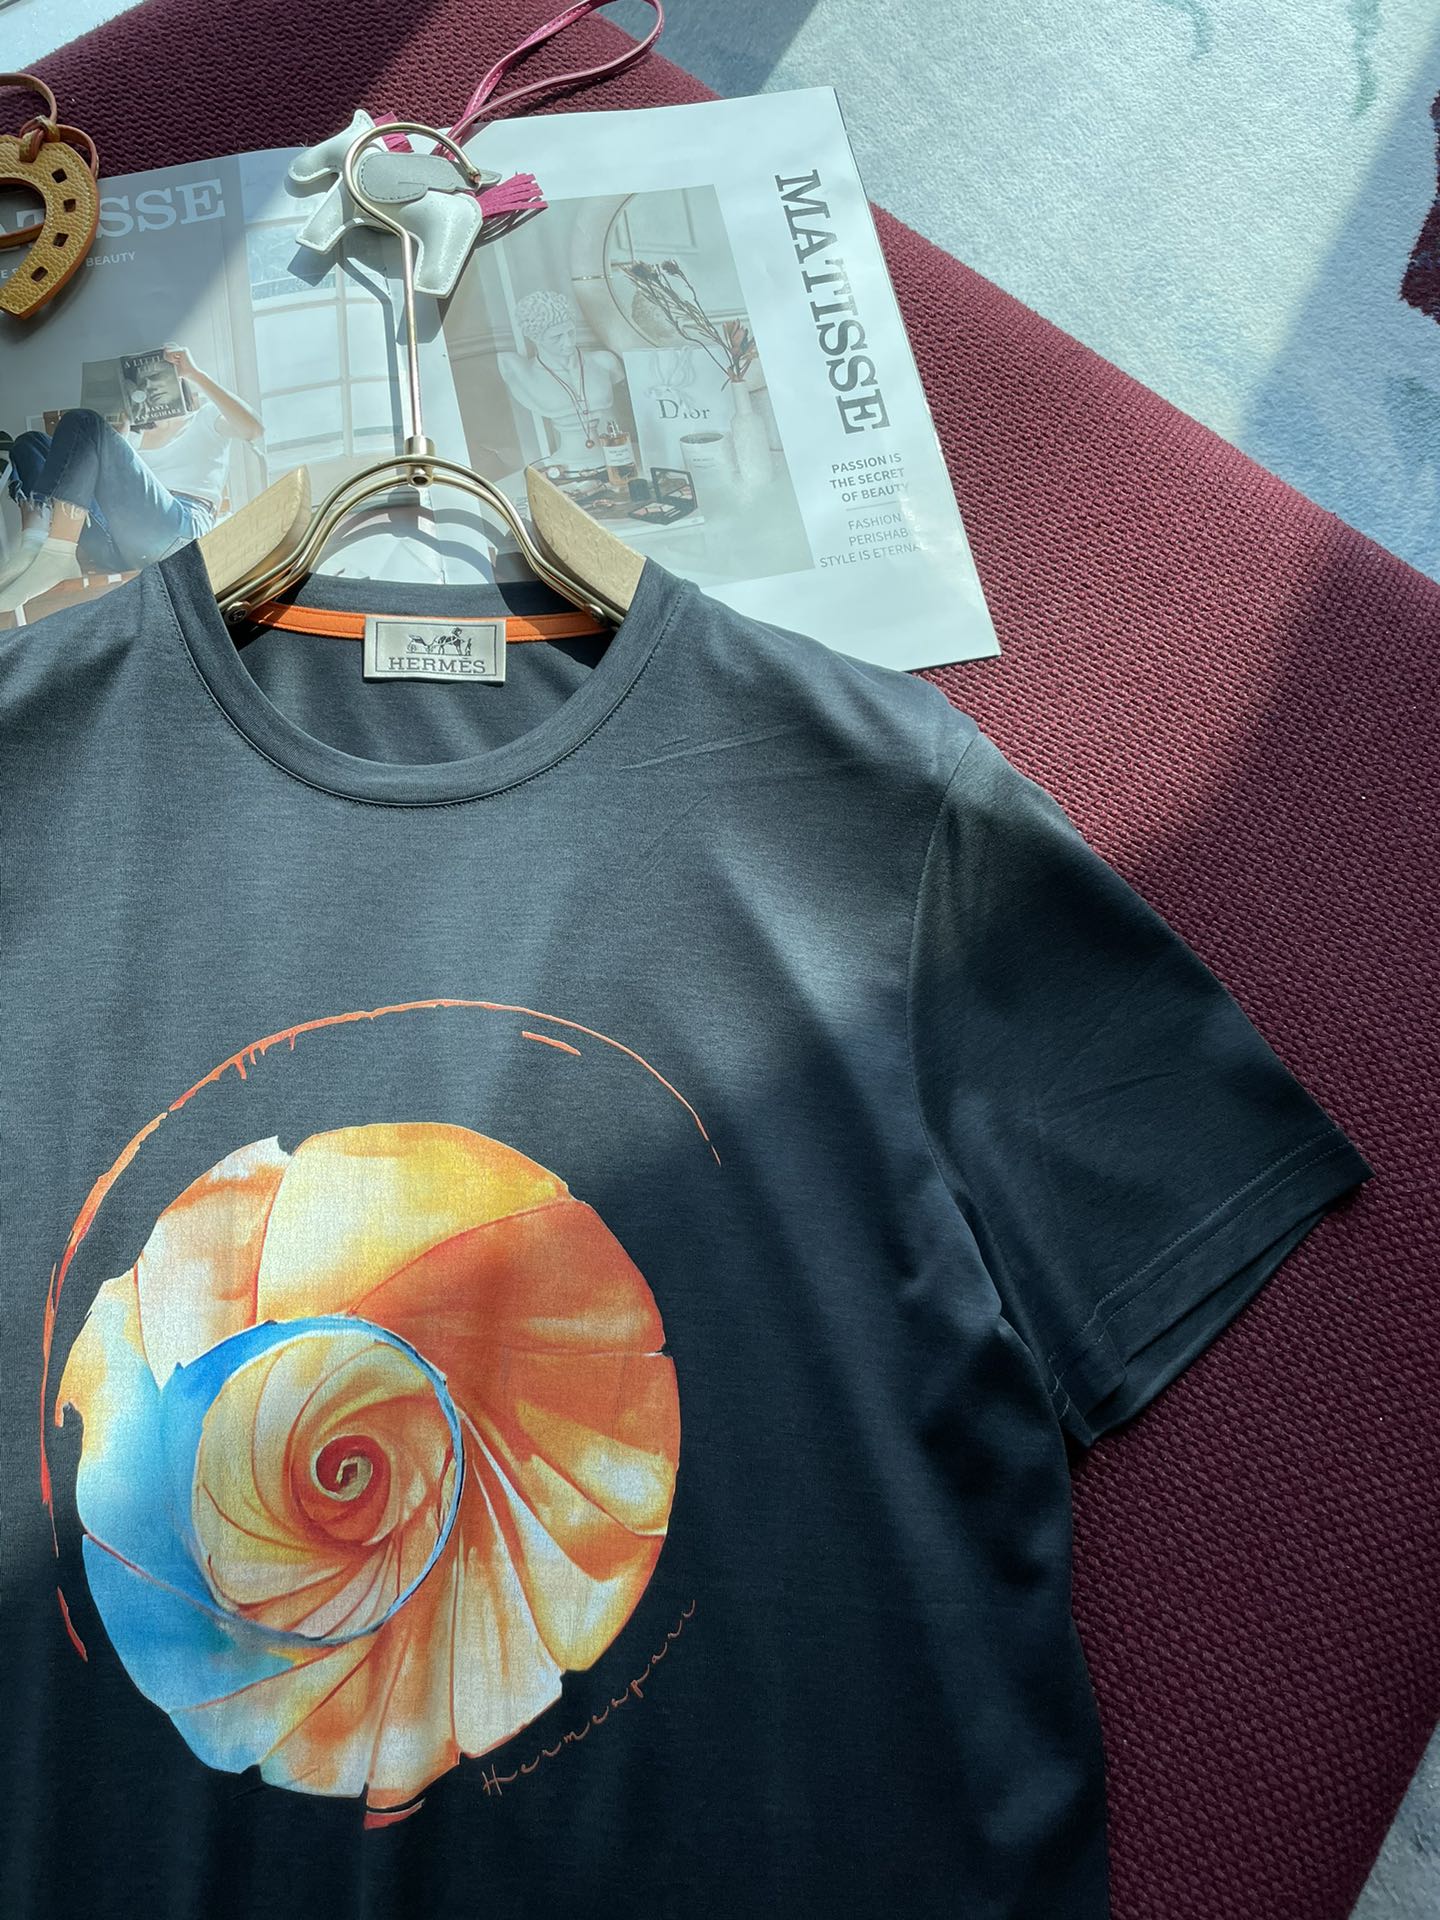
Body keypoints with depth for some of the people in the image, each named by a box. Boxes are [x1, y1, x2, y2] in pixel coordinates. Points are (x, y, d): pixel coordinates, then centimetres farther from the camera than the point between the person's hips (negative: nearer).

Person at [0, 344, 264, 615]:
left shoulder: (206, 419, 25)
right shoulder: (133, 435, 39)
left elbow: (253, 429, 1)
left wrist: (195, 374, 1)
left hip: (180, 528, -5)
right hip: (117, 546, 5)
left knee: (83, 423, -17)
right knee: (30, 443, 3)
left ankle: (54, 560, -34)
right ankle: (34, 550, -29)